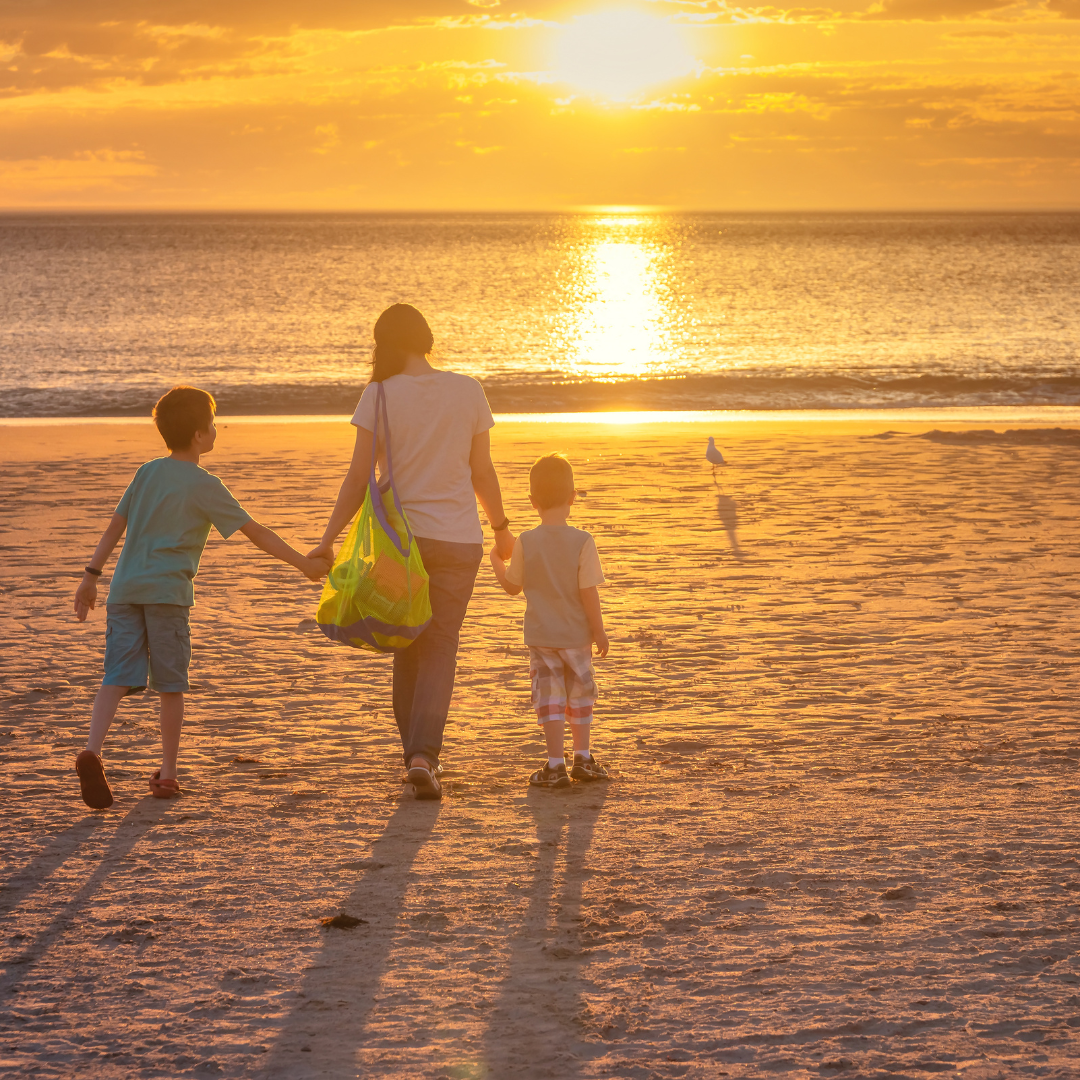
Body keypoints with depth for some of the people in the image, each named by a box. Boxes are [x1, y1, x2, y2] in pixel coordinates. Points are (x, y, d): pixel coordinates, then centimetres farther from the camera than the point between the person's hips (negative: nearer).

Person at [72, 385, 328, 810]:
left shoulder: (146, 473, 15)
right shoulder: (204, 485, -2)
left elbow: (116, 525, 15)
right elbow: (255, 532, -3)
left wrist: (91, 577, 19)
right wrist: (303, 563, 1)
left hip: (125, 590, 5)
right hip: (166, 592, -5)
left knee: (118, 677, -4)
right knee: (170, 686, 7)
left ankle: (91, 751, -25)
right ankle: (167, 773, 11)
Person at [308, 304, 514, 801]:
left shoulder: (379, 396, -7)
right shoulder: (468, 391, -1)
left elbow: (359, 478, -8)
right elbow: (482, 472, 5)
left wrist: (329, 538, -2)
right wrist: (501, 526, 20)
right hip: (457, 537, 0)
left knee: (408, 646, 15)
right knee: (440, 647, 3)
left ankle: (415, 752, 22)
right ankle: (424, 753, -14)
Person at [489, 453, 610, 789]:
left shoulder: (525, 543, -9)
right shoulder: (583, 542, -14)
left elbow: (513, 586, 3)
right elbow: (588, 592, -14)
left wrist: (496, 560, 22)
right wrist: (599, 632, -4)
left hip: (541, 635, 0)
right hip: (577, 635, 0)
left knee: (550, 696, 4)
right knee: (580, 692, 17)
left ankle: (556, 765, -1)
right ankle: (583, 757, 24)